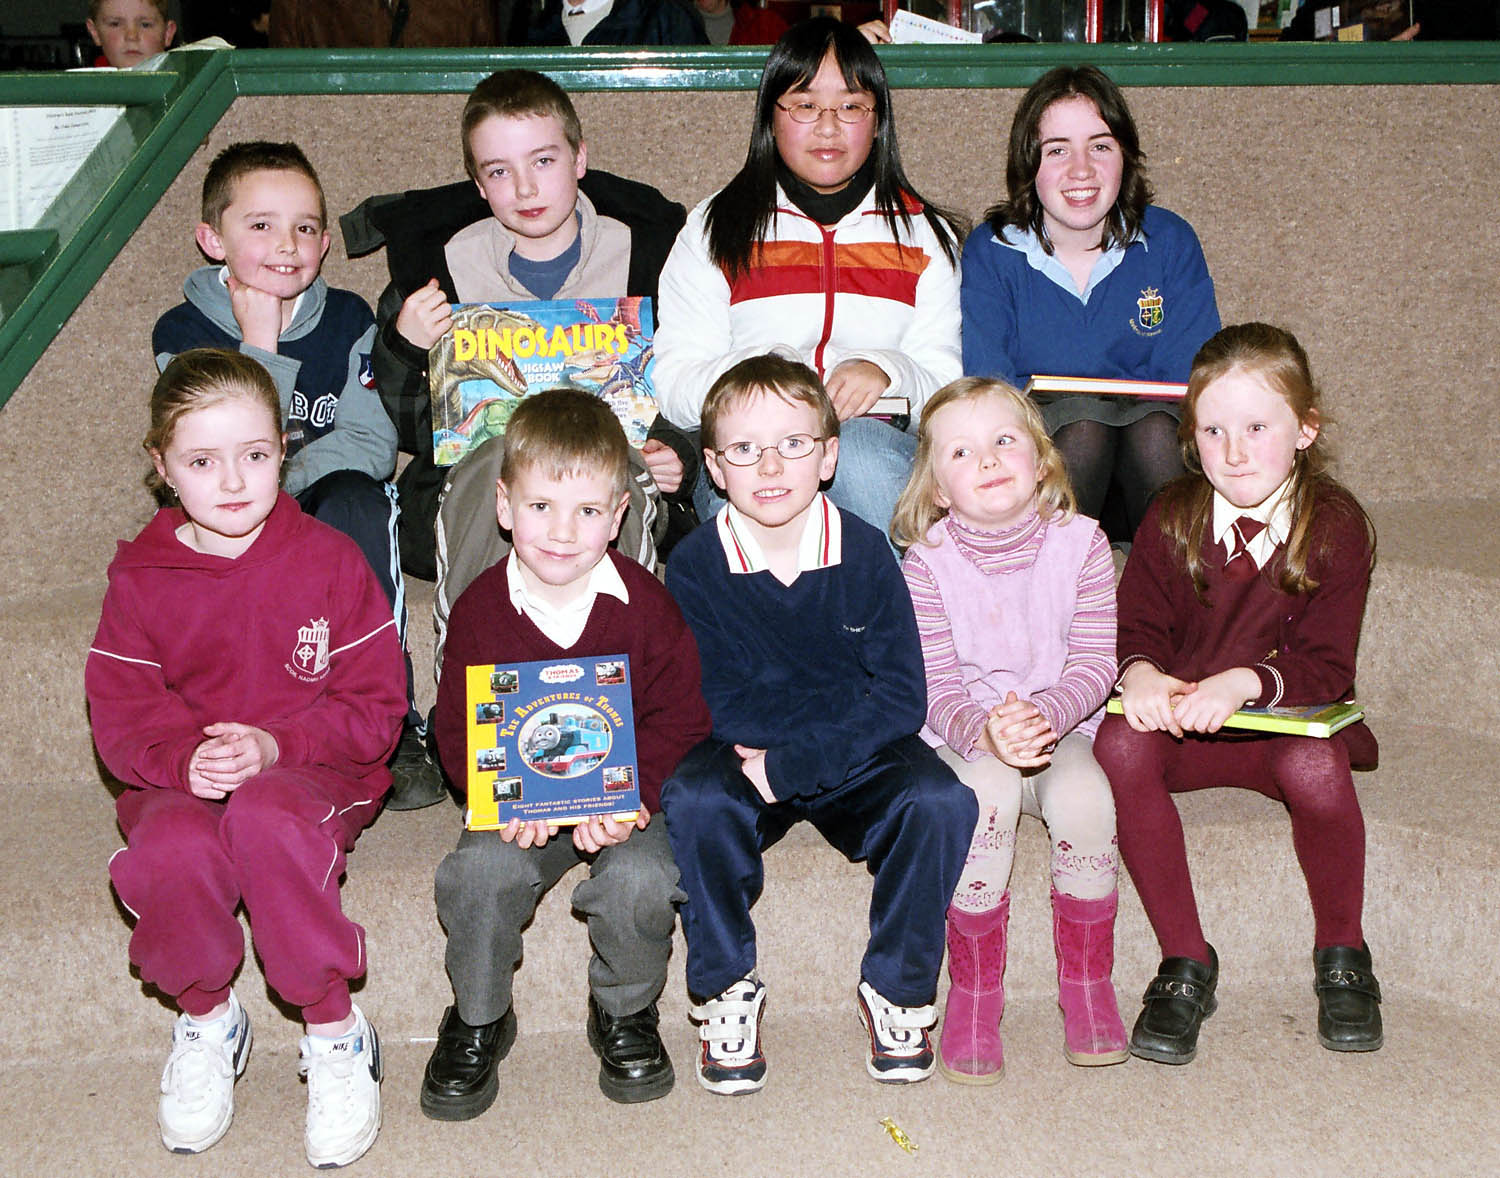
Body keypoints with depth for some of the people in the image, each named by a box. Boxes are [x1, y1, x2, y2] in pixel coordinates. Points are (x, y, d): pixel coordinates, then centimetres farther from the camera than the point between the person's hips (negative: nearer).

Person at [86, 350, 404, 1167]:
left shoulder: (326, 558, -2)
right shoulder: (140, 578, 3)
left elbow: (376, 705, -3)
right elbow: (120, 717, 2)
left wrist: (273, 744, -19)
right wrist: (184, 759, -21)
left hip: (316, 771, -2)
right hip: (182, 781, 2)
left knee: (266, 816, -38)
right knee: (168, 853, -34)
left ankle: (335, 1033, -19)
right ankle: (206, 1020, -1)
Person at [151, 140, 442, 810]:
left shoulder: (349, 320, 0)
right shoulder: (183, 334, -4)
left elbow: (372, 444, -8)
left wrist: (279, 479, -22)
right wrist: (259, 347, -23)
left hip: (337, 515, 1)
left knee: (352, 496, -33)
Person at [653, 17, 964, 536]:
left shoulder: (925, 236, 19)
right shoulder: (714, 229, 15)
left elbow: (947, 387, 8)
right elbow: (674, 385, 4)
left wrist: (888, 370, -15)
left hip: (880, 440, 0)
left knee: (860, 451, -37)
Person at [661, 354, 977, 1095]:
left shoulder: (864, 552, -7)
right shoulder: (696, 564, -7)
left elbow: (901, 700, -11)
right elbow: (722, 706, -12)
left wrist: (790, 763, -21)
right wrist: (847, 717, -21)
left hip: (860, 765, 1)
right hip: (742, 760, 0)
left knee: (940, 800, -28)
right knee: (690, 800, -32)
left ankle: (897, 987, -7)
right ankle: (725, 989, -10)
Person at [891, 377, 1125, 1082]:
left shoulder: (1079, 543, -6)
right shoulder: (927, 560, -8)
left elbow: (1095, 663, -9)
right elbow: (935, 686, -12)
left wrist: (1044, 714, -30)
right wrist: (985, 732, -34)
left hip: (1063, 726, 1)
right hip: (962, 739, -1)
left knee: (1084, 797, -31)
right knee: (985, 795, -34)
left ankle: (1086, 983, -8)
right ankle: (974, 992, -15)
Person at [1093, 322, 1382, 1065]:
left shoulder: (1335, 524, -8)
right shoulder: (1172, 519, 0)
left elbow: (1325, 666, -14)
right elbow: (1135, 626, -1)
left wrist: (1244, 681, -34)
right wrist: (1139, 671, -26)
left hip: (1292, 720, -2)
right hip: (1179, 720, 2)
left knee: (1314, 766, -36)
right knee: (1120, 744, -30)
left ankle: (1342, 959, -6)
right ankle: (1185, 962, -16)